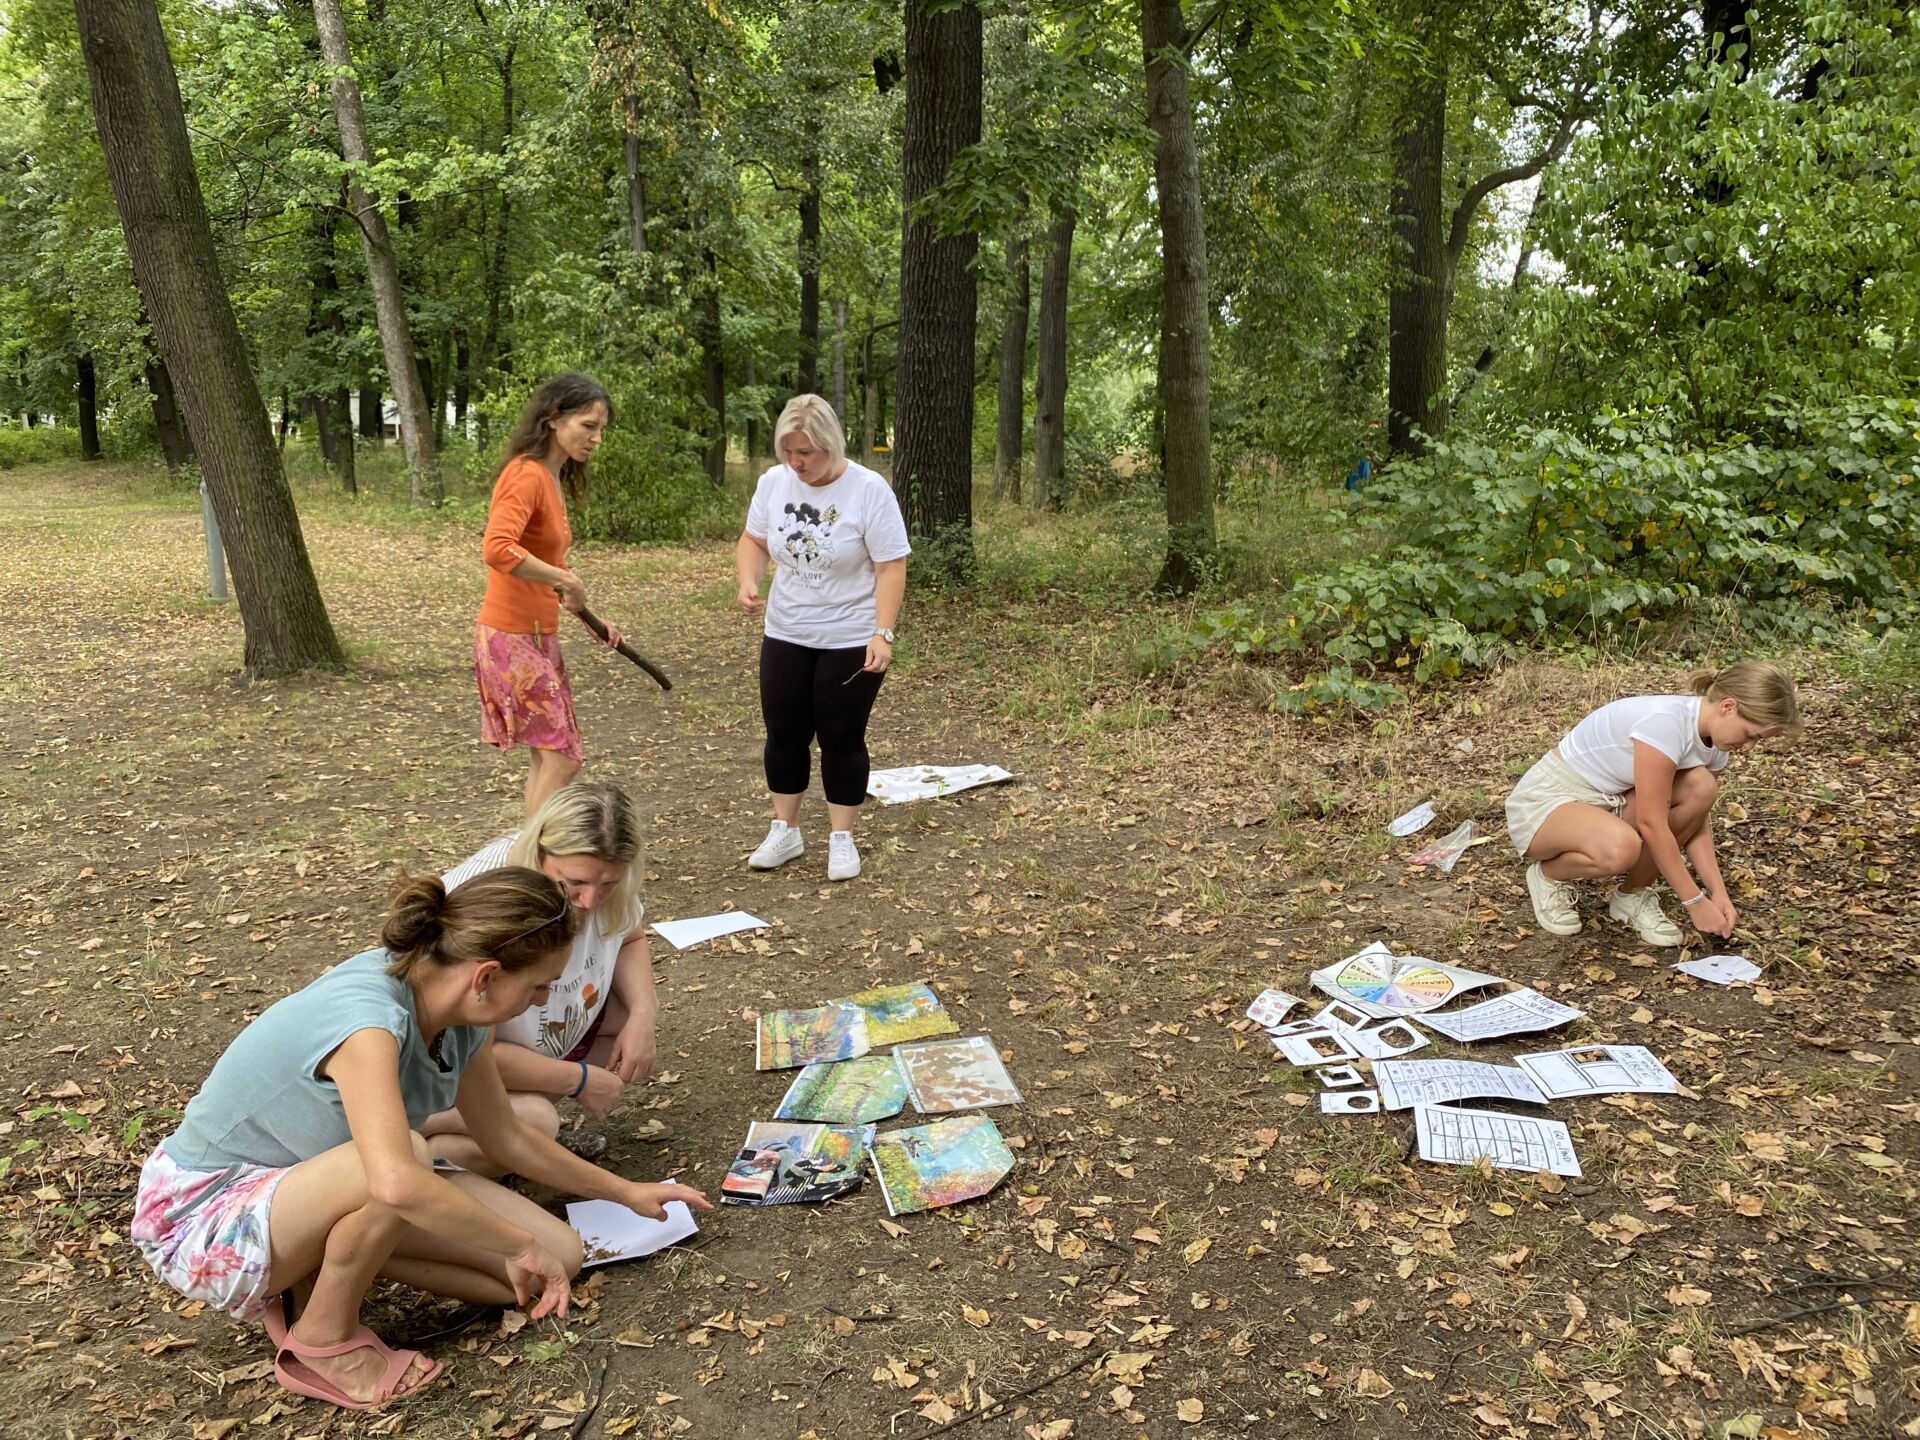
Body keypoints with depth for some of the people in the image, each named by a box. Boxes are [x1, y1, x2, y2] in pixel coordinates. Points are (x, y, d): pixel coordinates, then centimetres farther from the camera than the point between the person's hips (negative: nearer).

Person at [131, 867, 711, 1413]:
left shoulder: (456, 1014, -8)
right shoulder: (368, 1018, -34)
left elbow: (506, 1137, 8)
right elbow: (398, 1182, -49)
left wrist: (626, 1192, 14)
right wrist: (522, 1246, -35)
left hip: (305, 1186, 7)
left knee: (560, 1259, -7)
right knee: (410, 1155, -38)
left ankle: (316, 1269, 6)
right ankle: (324, 1338, -10)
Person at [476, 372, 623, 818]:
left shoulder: (554, 478, 13)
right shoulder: (526, 474, -17)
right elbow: (498, 549, -33)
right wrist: (565, 580, -24)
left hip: (539, 636, 9)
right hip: (512, 636, -9)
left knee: (548, 756, 13)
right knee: (562, 757, -7)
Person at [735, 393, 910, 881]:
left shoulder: (869, 491, -16)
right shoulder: (773, 482, -1)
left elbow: (891, 567, -15)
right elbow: (753, 539, 10)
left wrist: (882, 633, -22)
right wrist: (747, 581, -10)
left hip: (851, 641, -4)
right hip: (785, 635, 5)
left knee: (841, 737, 4)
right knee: (784, 733, 10)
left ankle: (842, 839, 18)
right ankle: (784, 830, 25)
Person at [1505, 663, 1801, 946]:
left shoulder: (1714, 738, -2)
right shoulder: (1665, 721, -28)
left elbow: (1698, 818, 2)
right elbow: (1651, 823, -27)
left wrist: (1719, 894, -9)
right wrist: (1696, 902, -21)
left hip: (1604, 801, 8)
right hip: (1545, 800, -8)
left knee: (1700, 789, -15)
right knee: (1620, 848, -38)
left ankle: (1633, 895, 2)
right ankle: (1549, 876, -3)